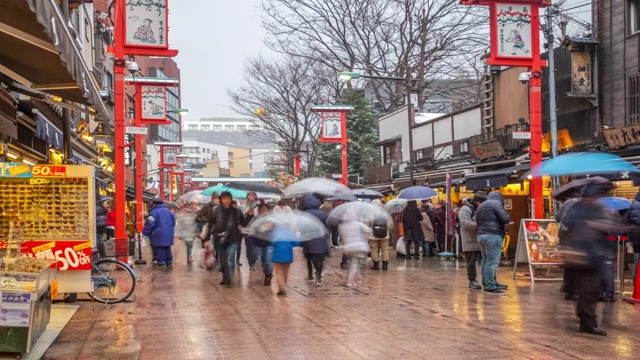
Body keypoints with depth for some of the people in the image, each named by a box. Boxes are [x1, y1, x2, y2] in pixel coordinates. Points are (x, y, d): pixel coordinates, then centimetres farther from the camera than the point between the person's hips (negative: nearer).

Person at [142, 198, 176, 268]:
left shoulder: (153, 212, -10)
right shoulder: (168, 211, 12)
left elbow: (149, 224, -15)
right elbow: (173, 221, 20)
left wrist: (145, 232, -4)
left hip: (158, 235, -6)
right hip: (168, 235, 6)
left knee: (159, 249, -1)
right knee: (167, 249, 14)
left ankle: (162, 263, -3)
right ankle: (169, 263, 16)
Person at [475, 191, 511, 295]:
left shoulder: (480, 206, 21)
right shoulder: (496, 203, -6)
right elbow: (506, 219, -14)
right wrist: (507, 220, 7)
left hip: (481, 235, 9)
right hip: (493, 235, -9)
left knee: (485, 261, 14)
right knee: (492, 262, -8)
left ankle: (487, 283, 22)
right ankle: (490, 287, -9)